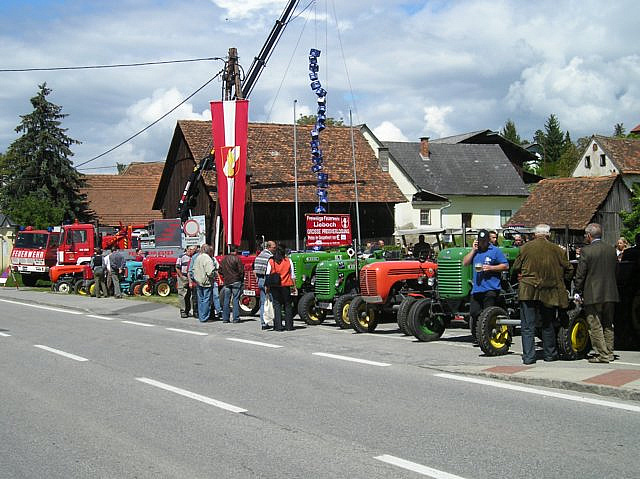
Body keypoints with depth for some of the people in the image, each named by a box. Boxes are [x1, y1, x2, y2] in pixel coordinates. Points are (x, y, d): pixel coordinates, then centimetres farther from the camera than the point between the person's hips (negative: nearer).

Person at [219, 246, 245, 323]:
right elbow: (241, 271, -10)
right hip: (236, 282, -5)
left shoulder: (224, 259, 8)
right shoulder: (237, 259, -9)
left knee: (226, 300, 7)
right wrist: (242, 280, 4)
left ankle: (225, 318, 8)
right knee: (236, 300, -2)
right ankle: (236, 318, -3)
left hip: (226, 282, 5)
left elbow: (220, 271, 14)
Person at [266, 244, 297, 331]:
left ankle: (278, 326, -1)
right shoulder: (288, 261, -1)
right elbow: (292, 275, 1)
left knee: (277, 305, 4)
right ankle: (289, 326, 9)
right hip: (286, 286, 0)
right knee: (288, 305, 9)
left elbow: (267, 275, -2)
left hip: (275, 287, 0)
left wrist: (267, 287, 5)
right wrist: (294, 286, 9)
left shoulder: (271, 261, -2)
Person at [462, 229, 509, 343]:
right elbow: (465, 263, 9)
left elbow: (505, 266, -1)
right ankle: (476, 337, 13)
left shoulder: (495, 250, 2)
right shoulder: (475, 251, 18)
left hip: (491, 289, -5)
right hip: (476, 289, 5)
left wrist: (491, 268, -13)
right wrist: (473, 250, 2)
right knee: (474, 313, 2)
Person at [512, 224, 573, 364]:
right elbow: (569, 269, 4)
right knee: (548, 325, 17)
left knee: (528, 326, 2)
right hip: (549, 293, 1)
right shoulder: (556, 250, -2)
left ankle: (528, 356, -3)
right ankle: (550, 354, 24)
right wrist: (561, 281, 22)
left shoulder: (525, 248, -3)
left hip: (528, 291, -1)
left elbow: (516, 268, 4)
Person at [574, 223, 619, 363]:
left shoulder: (586, 251, -12)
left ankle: (602, 354, -1)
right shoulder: (612, 250, 6)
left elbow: (580, 274, -9)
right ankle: (609, 353, 19)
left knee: (595, 326, 0)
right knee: (608, 325, 15)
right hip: (610, 294, 6)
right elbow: (616, 271, 13)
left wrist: (579, 291, 2)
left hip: (592, 294, -6)